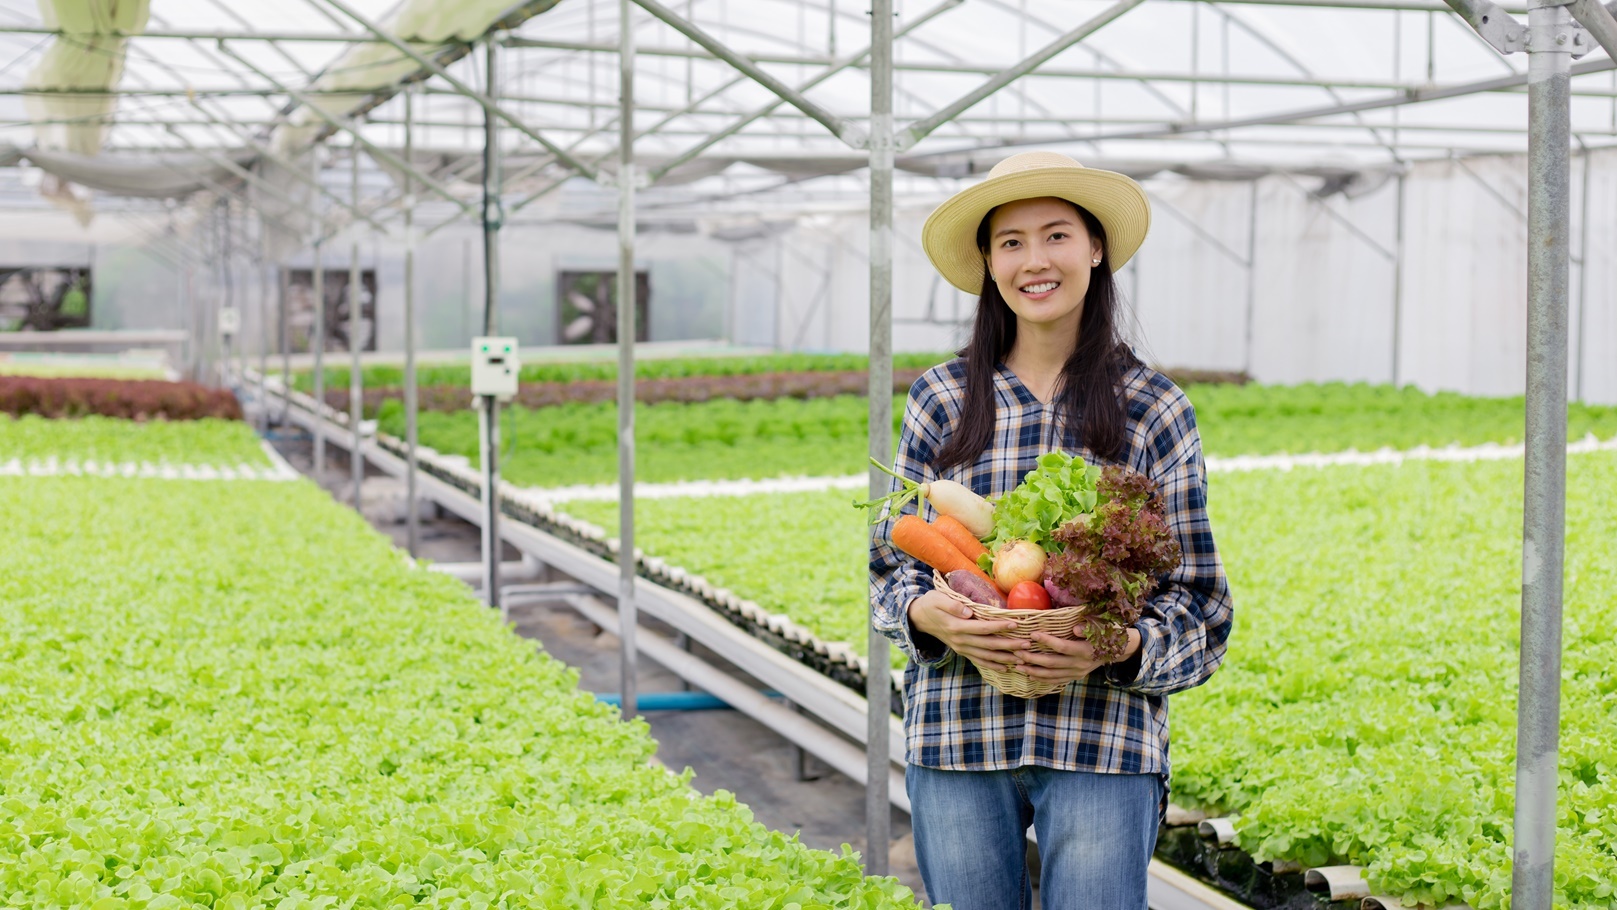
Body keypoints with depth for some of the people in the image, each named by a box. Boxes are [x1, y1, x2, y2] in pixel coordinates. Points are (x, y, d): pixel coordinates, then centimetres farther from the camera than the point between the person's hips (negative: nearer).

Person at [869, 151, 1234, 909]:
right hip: (957, 735, 1)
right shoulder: (940, 401, 7)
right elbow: (892, 559, 10)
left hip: (1104, 739, -1)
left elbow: (1196, 594, 4)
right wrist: (929, 615, -13)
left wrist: (1124, 647, -16)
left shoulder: (1152, 410, 4)